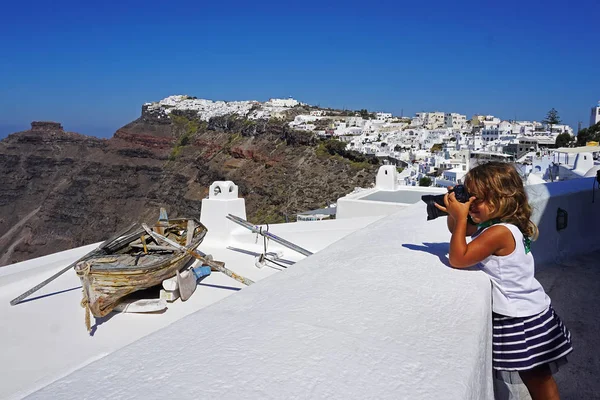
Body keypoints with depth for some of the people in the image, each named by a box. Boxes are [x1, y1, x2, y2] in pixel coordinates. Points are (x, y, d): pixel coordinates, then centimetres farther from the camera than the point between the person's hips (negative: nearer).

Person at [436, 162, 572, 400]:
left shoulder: (499, 232, -28)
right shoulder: (491, 224, 1)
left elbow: (458, 259, -28)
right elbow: (457, 230, 16)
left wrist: (461, 216, -28)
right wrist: (454, 212, -6)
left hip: (523, 319, -10)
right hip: (524, 312, 10)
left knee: (538, 380, 8)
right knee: (535, 378, 22)